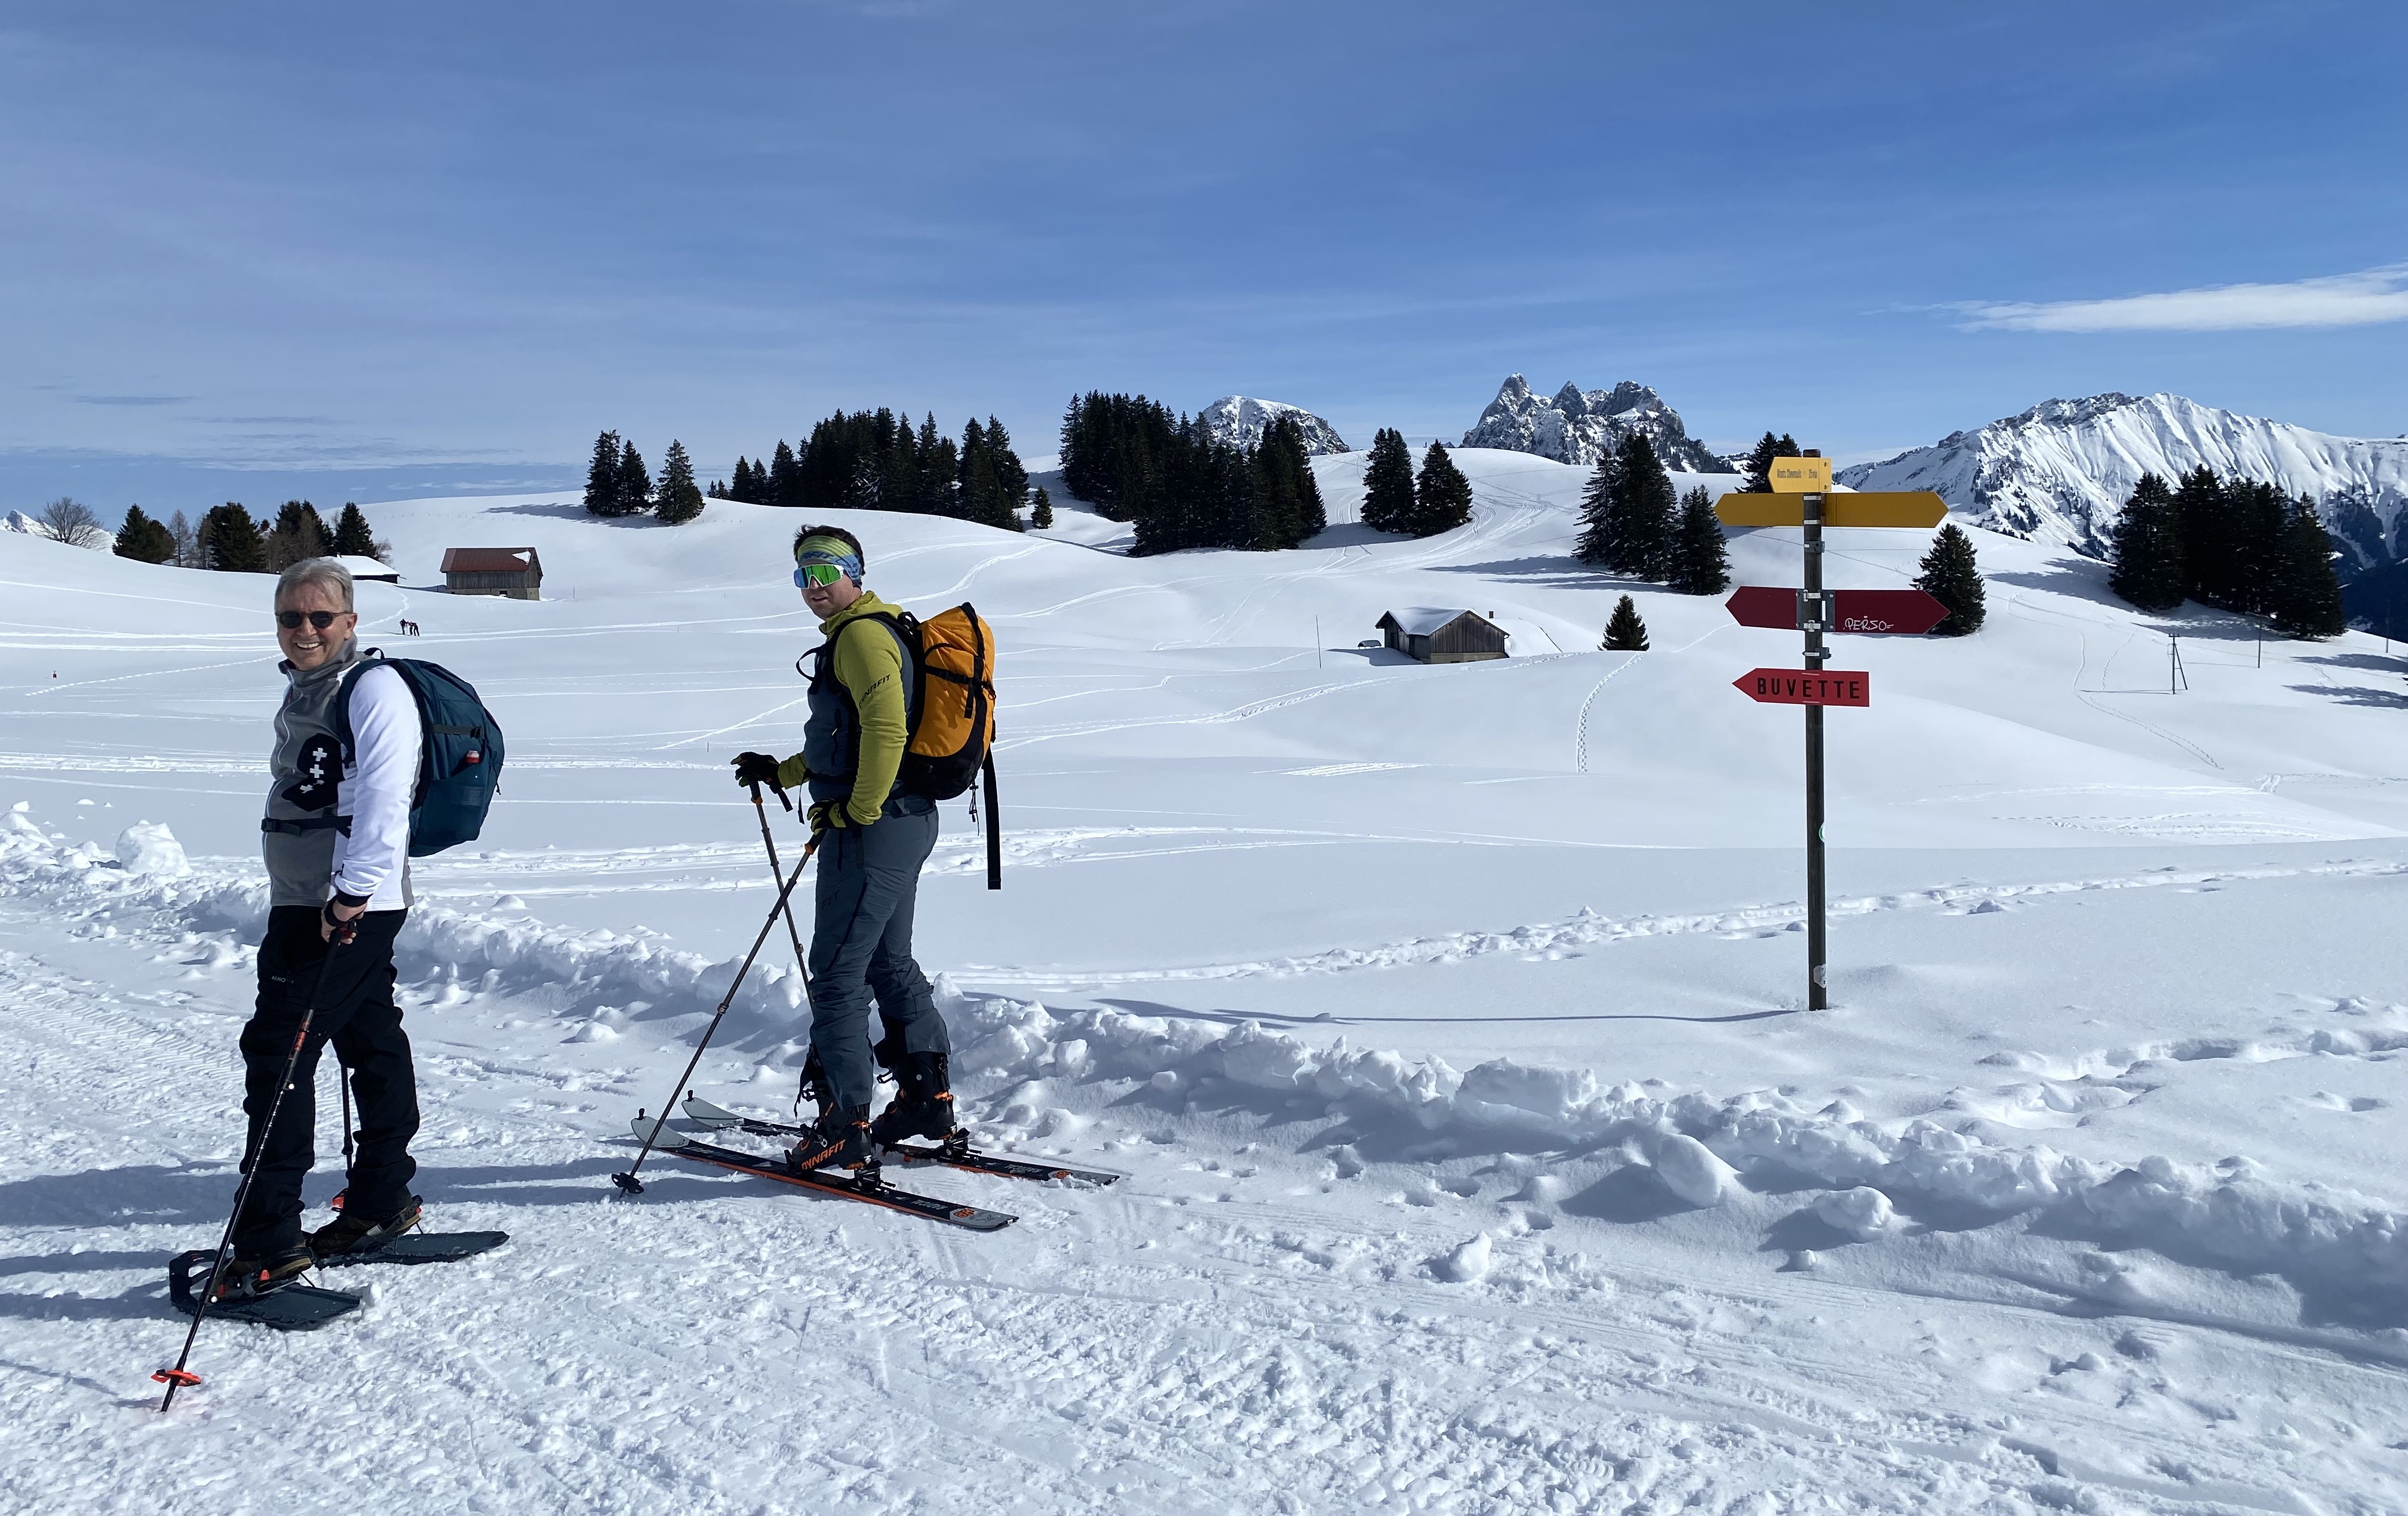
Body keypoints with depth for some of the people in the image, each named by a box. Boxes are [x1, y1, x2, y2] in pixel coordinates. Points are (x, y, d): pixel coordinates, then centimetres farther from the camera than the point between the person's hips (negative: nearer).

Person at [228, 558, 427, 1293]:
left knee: (276, 1048, -11)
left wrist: (351, 891, -29)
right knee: (371, 1043, 15)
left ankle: (269, 1241, -7)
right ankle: (381, 1202, 26)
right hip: (307, 901, 9)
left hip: (351, 908, -9)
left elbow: (383, 799, -23)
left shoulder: (373, 688, -12)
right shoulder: (304, 691, 17)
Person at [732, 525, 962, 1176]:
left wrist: (856, 812, -19)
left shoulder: (862, 635, -14)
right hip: (904, 823, 11)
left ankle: (846, 1130, -2)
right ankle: (929, 1101, 28)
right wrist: (783, 772, 24)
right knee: (889, 963, 20)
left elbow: (885, 732, -26)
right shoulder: (859, 633, 20)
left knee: (838, 974, -6)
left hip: (871, 829, -11)